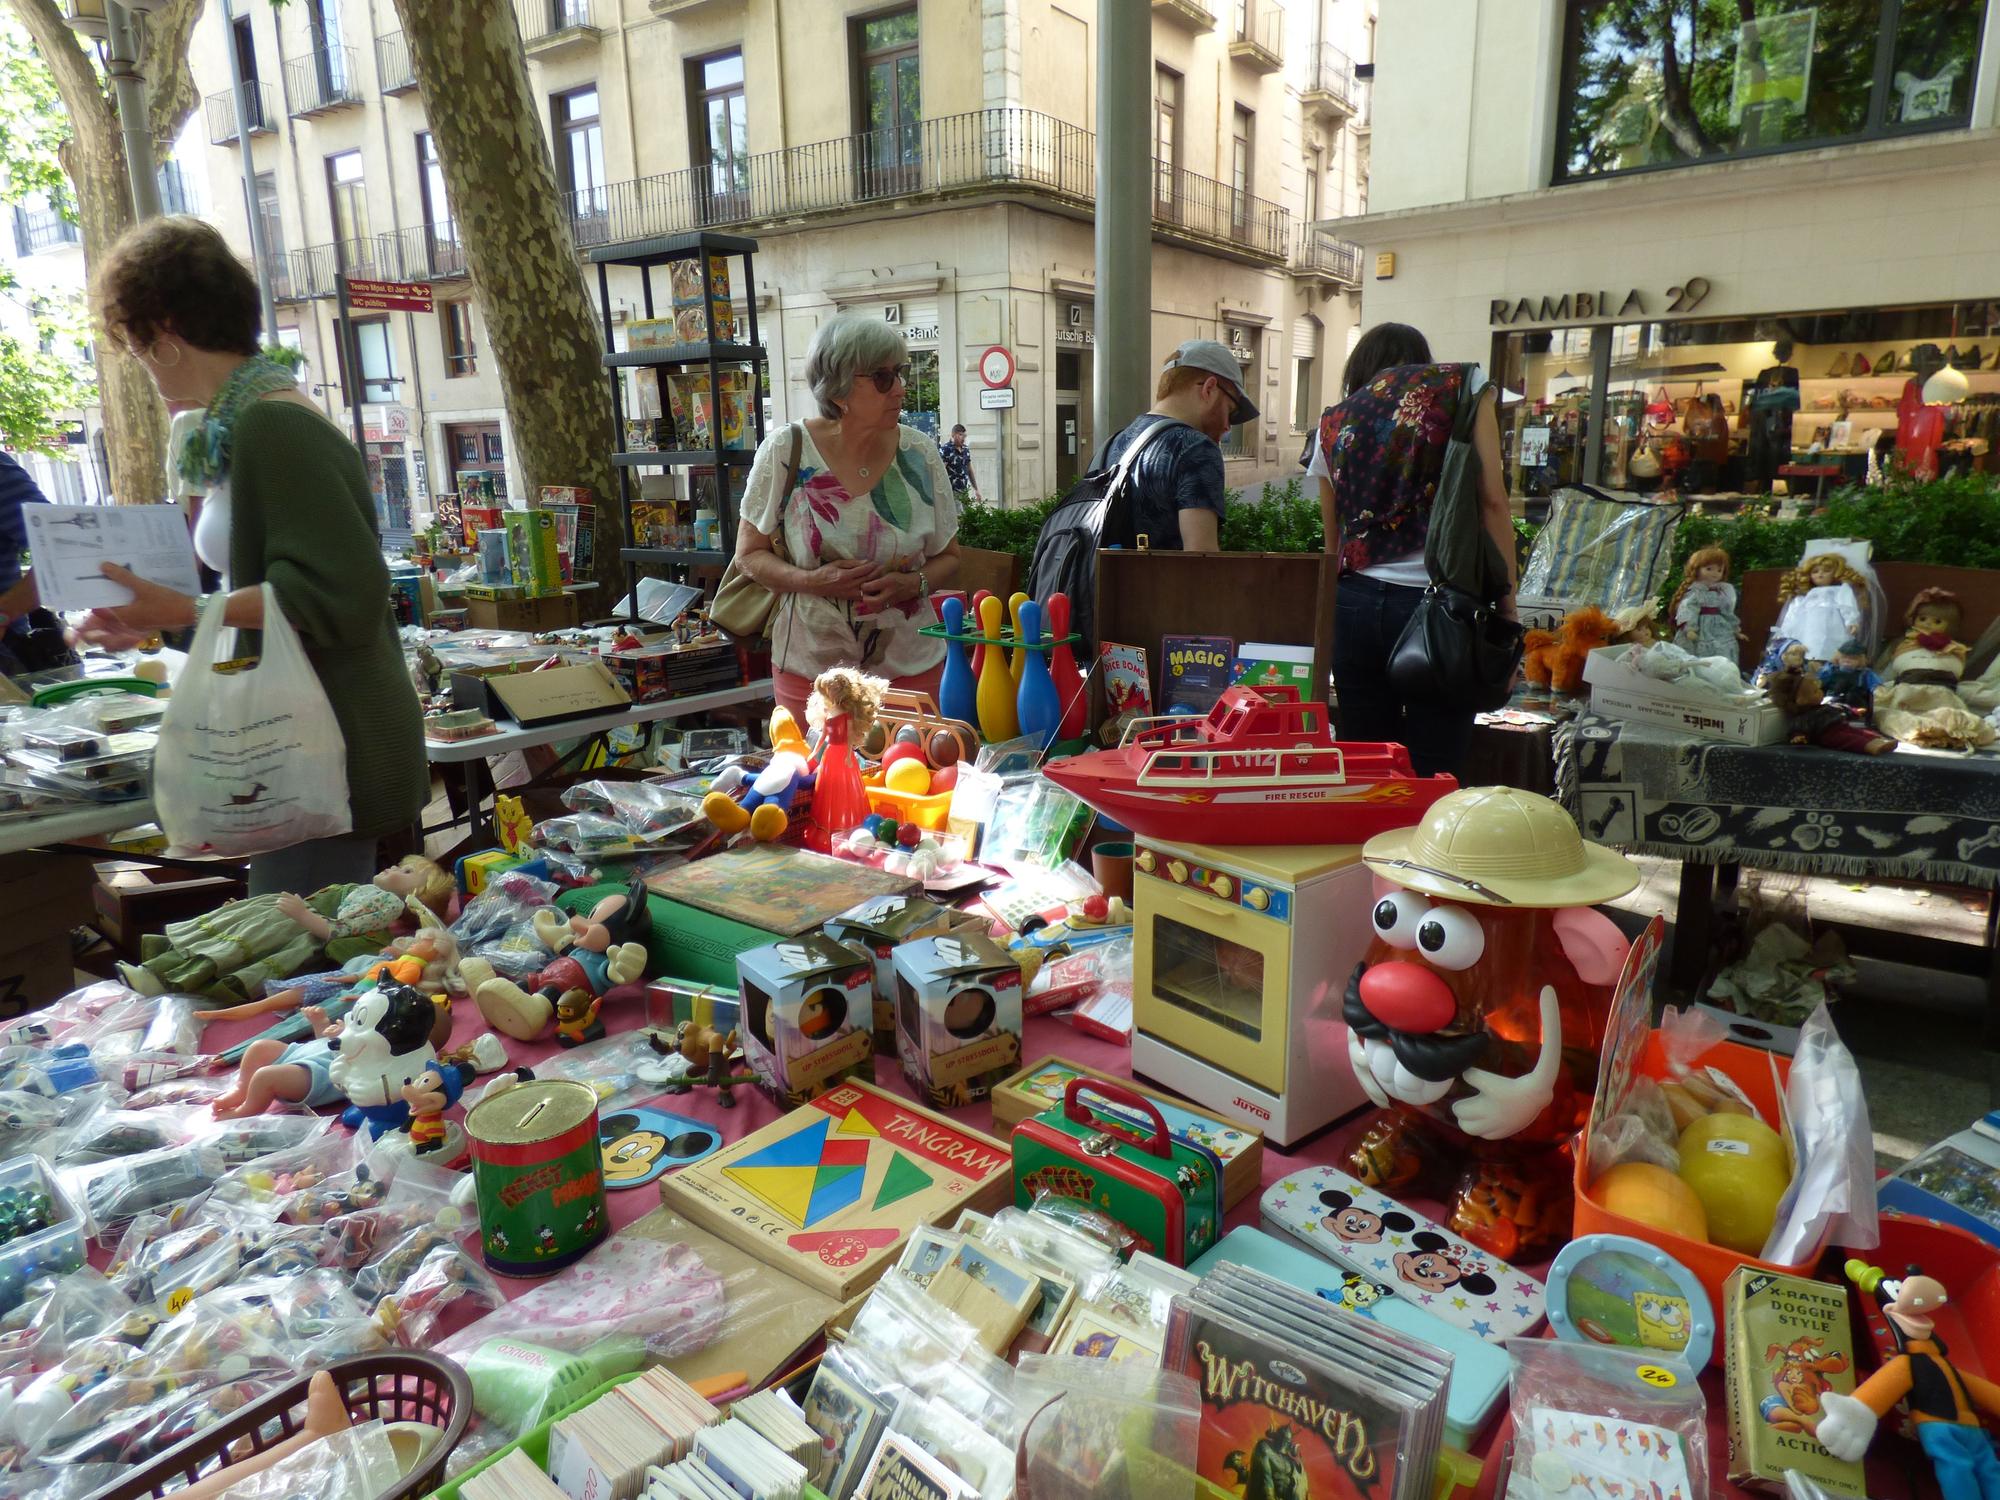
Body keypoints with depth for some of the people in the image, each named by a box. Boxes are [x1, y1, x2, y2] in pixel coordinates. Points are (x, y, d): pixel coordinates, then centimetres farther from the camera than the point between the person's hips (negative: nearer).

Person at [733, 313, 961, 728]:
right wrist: (812, 580, -19)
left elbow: (947, 557, 7)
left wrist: (914, 584, -15)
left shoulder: (920, 454, -2)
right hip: (809, 670, -1)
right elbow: (749, 555, -1)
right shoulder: (786, 451, -7)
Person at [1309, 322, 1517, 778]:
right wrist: (1507, 608, 0)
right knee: (1435, 778, 0)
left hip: (1355, 604, 3)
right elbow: (1492, 501, -1)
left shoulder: (1334, 421, 17)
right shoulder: (1462, 387, 8)